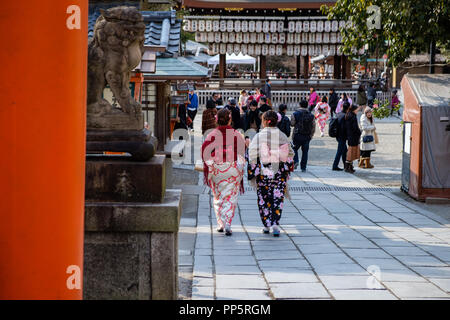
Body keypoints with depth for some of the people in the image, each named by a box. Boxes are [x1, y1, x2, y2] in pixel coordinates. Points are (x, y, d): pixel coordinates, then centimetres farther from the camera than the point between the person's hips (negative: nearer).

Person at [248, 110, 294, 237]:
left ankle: (266, 225, 17)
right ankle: (275, 224, -8)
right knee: (278, 198, 6)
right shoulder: (282, 136, 1)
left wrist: (252, 173, -1)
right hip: (280, 174, 2)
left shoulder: (259, 137, -9)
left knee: (264, 199, 12)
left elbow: (253, 156, -10)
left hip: (263, 173, -2)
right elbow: (290, 155, 7)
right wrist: (287, 170, 20)